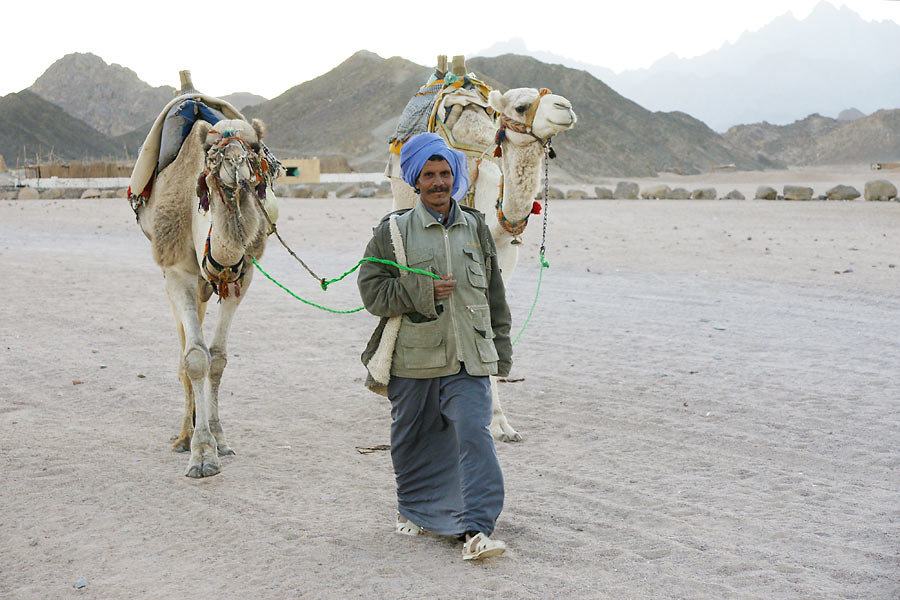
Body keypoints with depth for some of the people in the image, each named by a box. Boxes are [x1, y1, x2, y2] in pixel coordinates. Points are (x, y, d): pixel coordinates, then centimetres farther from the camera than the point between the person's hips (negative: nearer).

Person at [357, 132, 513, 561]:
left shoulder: (476, 228, 10)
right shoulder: (393, 231, 0)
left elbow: (494, 292, 17)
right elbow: (371, 289, -4)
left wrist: (501, 347, 17)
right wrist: (422, 292, -16)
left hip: (469, 357, 1)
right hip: (414, 357, -1)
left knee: (473, 433, -13)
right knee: (413, 439, 13)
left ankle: (476, 528, -11)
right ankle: (412, 509, 37)